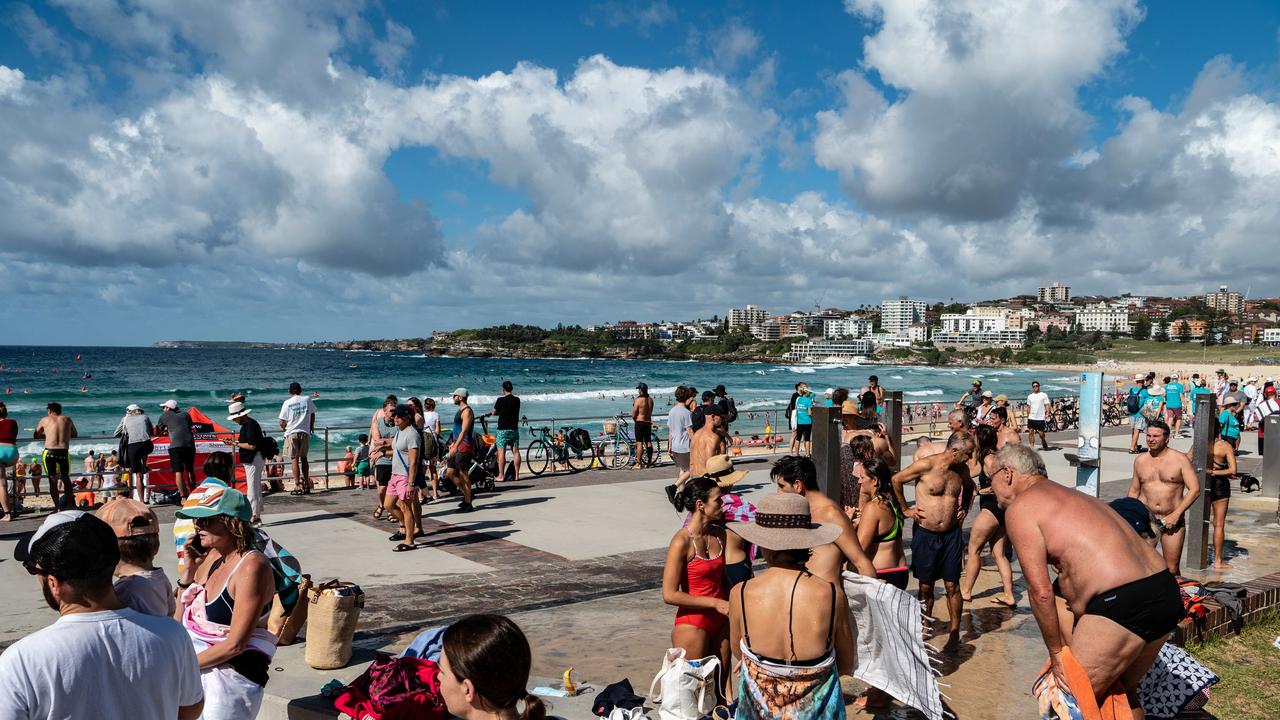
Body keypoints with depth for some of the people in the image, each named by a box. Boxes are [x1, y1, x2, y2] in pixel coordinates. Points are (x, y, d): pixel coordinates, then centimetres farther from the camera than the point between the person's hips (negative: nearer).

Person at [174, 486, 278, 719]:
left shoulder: (251, 566, -19)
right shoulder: (209, 556, 2)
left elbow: (235, 644, -20)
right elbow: (179, 620, 9)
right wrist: (188, 571, 0)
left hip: (231, 673, -7)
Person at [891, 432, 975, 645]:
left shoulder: (962, 470, 1)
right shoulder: (926, 465, -15)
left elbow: (969, 487, 25)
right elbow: (896, 481, -6)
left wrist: (964, 508, 11)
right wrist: (905, 510, -2)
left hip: (951, 534, 3)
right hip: (925, 534, -3)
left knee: (952, 586, 3)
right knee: (926, 587, 9)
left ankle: (954, 633, 15)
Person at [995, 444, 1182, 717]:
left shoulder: (1020, 508, -2)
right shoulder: (1073, 496, 24)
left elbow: (1040, 591, -8)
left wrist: (1056, 652, 4)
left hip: (1121, 603, -9)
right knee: (1124, 691, 27)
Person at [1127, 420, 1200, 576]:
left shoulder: (1180, 460, -2)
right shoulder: (1140, 461, 9)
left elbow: (1194, 490, -6)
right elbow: (1134, 490, 17)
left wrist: (1176, 514, -14)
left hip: (1172, 521, -2)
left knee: (1172, 569, 2)